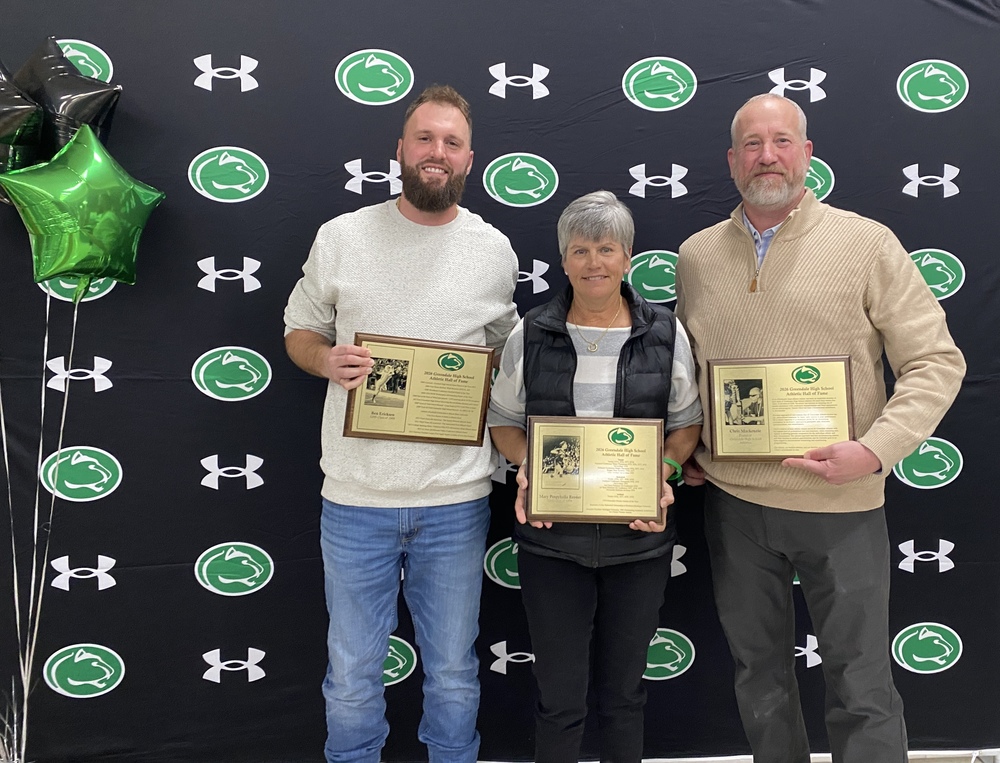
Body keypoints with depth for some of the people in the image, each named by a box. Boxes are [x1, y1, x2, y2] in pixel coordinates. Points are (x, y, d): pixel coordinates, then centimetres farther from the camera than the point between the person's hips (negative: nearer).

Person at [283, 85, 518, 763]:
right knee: (352, 675, 13)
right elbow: (300, 330, 9)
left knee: (453, 674, 16)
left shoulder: (494, 250, 3)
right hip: (356, 499, 0)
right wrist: (328, 360, -13)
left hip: (456, 500, 1)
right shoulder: (342, 237, 0)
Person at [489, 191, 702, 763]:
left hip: (639, 539, 1)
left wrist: (663, 471, -12)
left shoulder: (666, 334, -1)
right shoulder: (532, 335, -2)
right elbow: (504, 420, 7)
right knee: (560, 697, 10)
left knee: (625, 692, 18)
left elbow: (688, 422, 6)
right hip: (552, 539, 0)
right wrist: (527, 468, -12)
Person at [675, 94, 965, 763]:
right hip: (732, 502, 4)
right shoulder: (696, 255, 6)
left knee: (862, 692, 5)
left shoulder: (867, 243, -5)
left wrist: (876, 449, -19)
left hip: (842, 506, -3)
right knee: (761, 678, 18)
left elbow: (936, 362, -7)